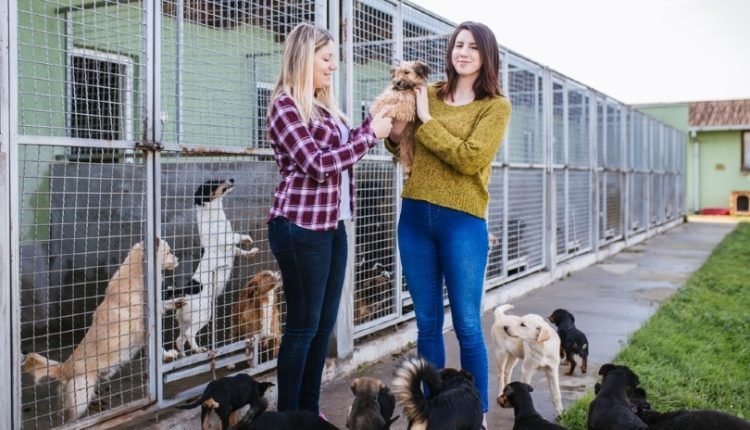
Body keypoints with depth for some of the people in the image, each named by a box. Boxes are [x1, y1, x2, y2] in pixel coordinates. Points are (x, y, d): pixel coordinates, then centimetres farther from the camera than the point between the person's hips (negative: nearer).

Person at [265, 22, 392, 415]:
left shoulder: (323, 105, 15)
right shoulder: (285, 104, -9)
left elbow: (342, 149, 20)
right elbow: (317, 164, -18)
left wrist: (372, 124, 9)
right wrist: (370, 135, -11)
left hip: (332, 225, 8)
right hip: (300, 227, -8)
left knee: (324, 323, 12)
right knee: (302, 324, -1)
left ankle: (310, 411, 23)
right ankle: (287, 415, 12)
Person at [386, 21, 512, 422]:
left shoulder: (496, 106, -1)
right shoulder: (428, 94, 10)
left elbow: (470, 159, -15)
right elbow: (403, 151, 16)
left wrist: (426, 121, -9)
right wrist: (395, 132, -5)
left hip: (462, 220, -4)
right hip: (415, 215, 4)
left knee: (466, 324, 2)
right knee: (427, 322, 11)